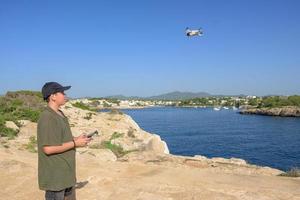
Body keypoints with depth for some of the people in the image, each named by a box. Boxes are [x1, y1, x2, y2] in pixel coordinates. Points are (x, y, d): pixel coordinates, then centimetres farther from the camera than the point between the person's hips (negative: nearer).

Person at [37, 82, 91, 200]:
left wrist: (76, 139, 3)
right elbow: (48, 149, -25)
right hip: (55, 176, -10)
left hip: (66, 172, 10)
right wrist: (75, 143, -18)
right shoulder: (47, 118, -21)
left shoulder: (60, 114, 10)